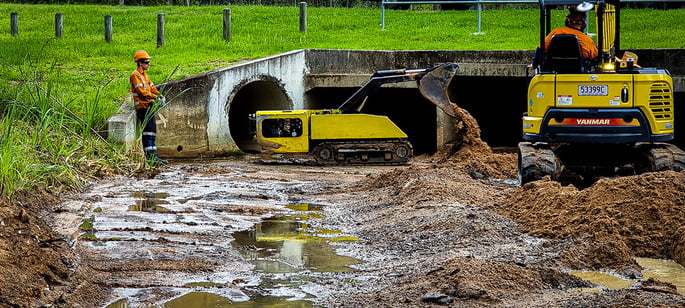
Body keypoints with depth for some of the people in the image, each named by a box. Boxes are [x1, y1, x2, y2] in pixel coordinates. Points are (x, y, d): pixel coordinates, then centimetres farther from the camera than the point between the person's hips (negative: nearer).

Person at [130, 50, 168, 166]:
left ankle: (153, 156, 12)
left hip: (149, 106, 10)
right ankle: (150, 156, -16)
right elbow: (141, 91, -17)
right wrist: (155, 97, -19)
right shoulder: (135, 75, -8)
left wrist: (161, 96, 0)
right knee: (148, 131, -13)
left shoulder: (145, 75, 21)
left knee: (152, 132, 10)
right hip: (143, 106, -10)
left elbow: (152, 88, 17)